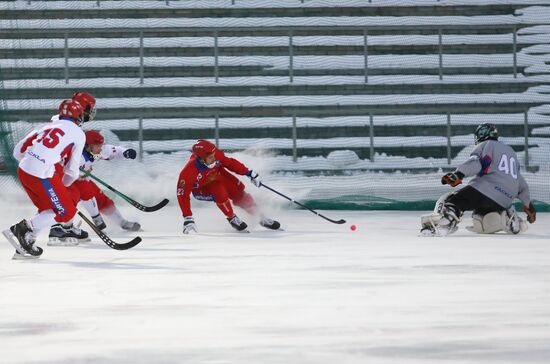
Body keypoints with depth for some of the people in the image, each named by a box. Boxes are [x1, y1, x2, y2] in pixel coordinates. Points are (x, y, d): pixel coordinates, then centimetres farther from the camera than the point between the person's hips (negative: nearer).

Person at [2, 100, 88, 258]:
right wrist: (63, 185, 25)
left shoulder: (47, 127, 23)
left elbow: (18, 151, 19)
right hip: (42, 176, -7)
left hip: (23, 170, 7)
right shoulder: (78, 133, 7)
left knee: (48, 209, 23)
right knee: (66, 212, 4)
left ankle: (24, 245, 16)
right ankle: (24, 228, -6)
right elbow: (72, 169, 6)